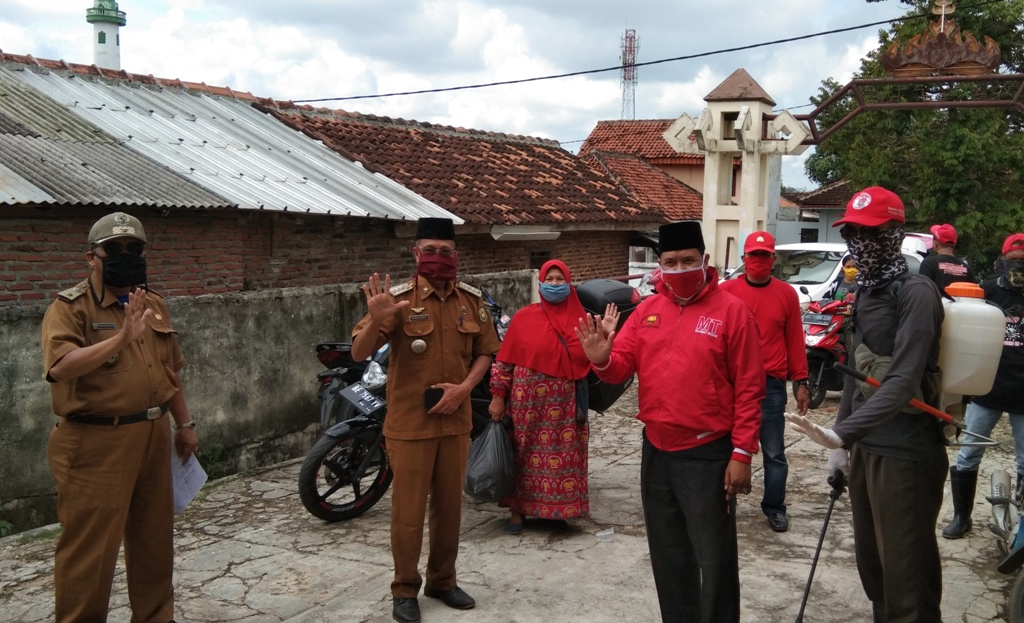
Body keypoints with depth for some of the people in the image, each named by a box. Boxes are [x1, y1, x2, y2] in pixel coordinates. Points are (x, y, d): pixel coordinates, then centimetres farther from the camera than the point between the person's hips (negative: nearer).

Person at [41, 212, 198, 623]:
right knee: (89, 546, 0)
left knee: (154, 536, 17)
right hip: (97, 443, -7)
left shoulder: (153, 304, 12)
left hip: (152, 436, 7)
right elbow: (60, 367, -26)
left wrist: (183, 424, 20)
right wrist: (122, 338, -35)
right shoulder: (71, 307, -10)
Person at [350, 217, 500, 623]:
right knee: (408, 509, 5)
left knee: (449, 505, 14)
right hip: (410, 423, -4)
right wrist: (375, 319, -37)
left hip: (455, 421, 4)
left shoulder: (471, 300, 2)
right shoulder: (399, 299, -11)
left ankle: (442, 581, 31)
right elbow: (359, 354, -17)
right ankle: (405, 590, 22)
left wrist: (464, 387, -7)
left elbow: (484, 351, 11)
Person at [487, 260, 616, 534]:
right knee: (525, 454, 6)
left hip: (566, 404, 2)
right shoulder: (524, 317, -1)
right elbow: (504, 360, 0)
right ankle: (518, 510, 18)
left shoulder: (580, 320, 5)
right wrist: (498, 396, -3)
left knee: (565, 457, 5)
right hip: (528, 401, -2)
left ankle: (560, 509, 20)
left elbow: (590, 361, 3)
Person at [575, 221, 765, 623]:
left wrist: (741, 454, -13)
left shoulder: (731, 311, -8)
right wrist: (603, 360, -19)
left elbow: (749, 389, -10)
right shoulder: (647, 310, 6)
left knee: (714, 559, 4)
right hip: (656, 452, 6)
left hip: (707, 455, -5)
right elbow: (622, 366, 5)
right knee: (668, 556, 19)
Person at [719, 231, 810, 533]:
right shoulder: (726, 291, 0)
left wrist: (800, 382, 4)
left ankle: (774, 507, 20)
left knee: (774, 452, 7)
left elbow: (795, 340, 5)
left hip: (771, 384, 1)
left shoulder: (786, 294, 4)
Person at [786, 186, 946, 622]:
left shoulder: (915, 292, -14)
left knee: (906, 574, 0)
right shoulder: (864, 292, 12)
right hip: (865, 446, 8)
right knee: (870, 563, 19)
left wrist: (842, 432, -34)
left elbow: (903, 380, -25)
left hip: (906, 455, -8)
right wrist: (842, 440, 13)